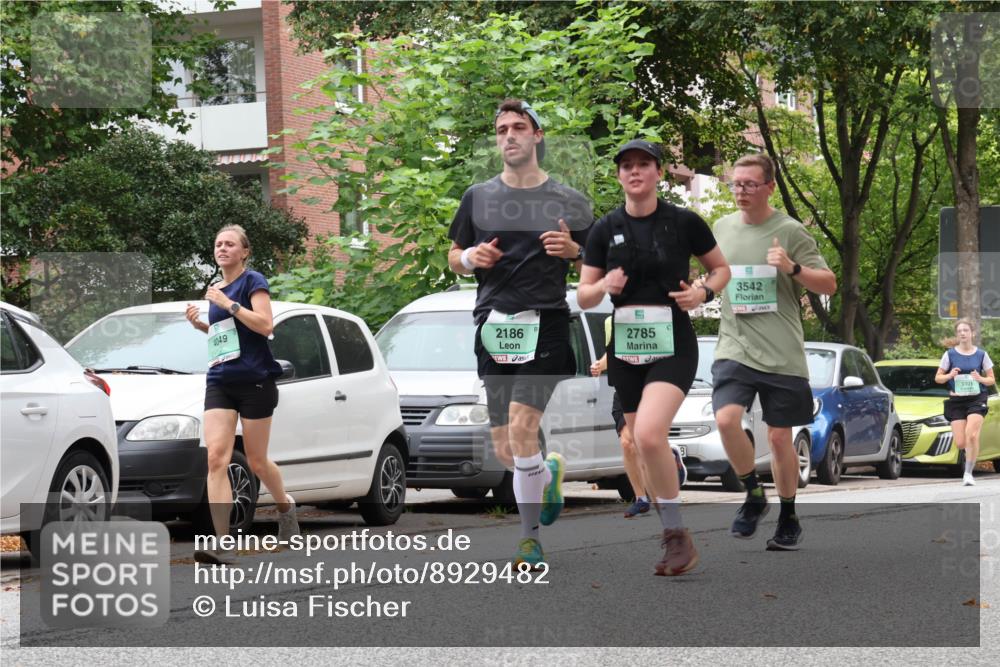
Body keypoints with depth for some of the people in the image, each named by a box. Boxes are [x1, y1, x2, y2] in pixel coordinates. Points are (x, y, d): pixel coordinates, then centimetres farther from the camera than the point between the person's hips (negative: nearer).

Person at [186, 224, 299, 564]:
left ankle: (286, 506, 38)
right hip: (220, 381, 6)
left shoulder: (252, 282, -4)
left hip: (254, 381, -6)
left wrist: (228, 304, -19)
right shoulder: (216, 289, 16)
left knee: (256, 461, 6)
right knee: (216, 458, -12)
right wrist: (199, 324, 10)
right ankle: (221, 545, -18)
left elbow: (265, 324, -17)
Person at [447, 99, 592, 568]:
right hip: (492, 325, 4)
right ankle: (550, 474, 39)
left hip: (544, 322, -3)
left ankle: (529, 536, -8)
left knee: (521, 424, -20)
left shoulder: (567, 202, 7)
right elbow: (454, 258, 21)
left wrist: (574, 250, -9)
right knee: (504, 451, 5)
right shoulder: (478, 198, 13)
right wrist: (470, 257, -2)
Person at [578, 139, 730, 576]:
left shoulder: (684, 222, -3)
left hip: (673, 346, -4)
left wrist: (704, 291, -9)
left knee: (648, 433, -25)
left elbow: (721, 268, 11)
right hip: (625, 347, 4)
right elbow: (583, 296, 7)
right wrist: (603, 287, -14)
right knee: (646, 445, 9)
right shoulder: (606, 229, 4)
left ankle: (678, 537, -15)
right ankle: (672, 536, 25)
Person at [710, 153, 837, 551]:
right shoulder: (722, 227, 9)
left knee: (780, 438, 4)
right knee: (726, 419, -20)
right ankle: (754, 495, 3)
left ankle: (788, 518, 23)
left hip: (783, 354, -2)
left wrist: (792, 267, -19)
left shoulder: (790, 231, -4)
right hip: (734, 349, 2)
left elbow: (829, 284, -3)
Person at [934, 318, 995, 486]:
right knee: (960, 443, -5)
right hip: (956, 401, 1)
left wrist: (980, 379, -13)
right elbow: (937, 378, 7)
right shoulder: (950, 354, 3)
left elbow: (992, 379, 8)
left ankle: (968, 473, -10)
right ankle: (973, 451, 32)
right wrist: (950, 375, -14)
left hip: (977, 398, -1)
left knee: (972, 435, -21)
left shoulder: (981, 354, 3)